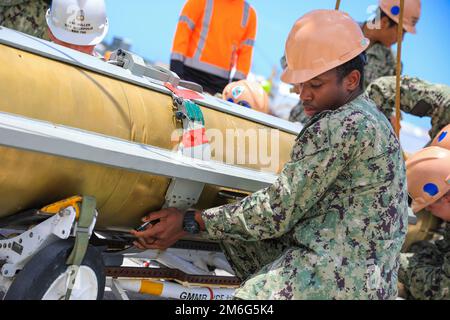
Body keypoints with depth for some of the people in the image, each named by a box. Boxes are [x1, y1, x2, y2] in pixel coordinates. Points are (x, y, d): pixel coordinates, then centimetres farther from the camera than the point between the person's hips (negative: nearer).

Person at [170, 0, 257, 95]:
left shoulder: (249, 13, 9)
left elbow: (245, 52, 8)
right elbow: (183, 31, -2)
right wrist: (176, 66, -11)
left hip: (222, 80, 2)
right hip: (192, 73, -2)